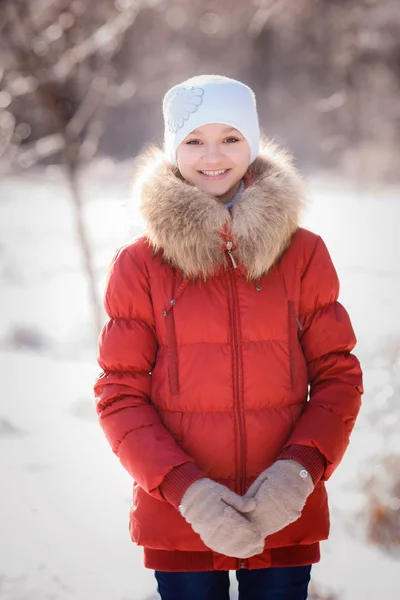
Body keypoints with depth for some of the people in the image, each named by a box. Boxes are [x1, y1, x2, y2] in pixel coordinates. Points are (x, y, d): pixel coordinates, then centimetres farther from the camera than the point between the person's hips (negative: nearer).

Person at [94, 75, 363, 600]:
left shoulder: (304, 254, 1)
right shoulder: (138, 265, -1)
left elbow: (338, 375, 2)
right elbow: (119, 394, -3)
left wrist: (300, 469, -14)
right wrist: (186, 490, -15)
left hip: (286, 518, 1)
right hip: (180, 525, -1)